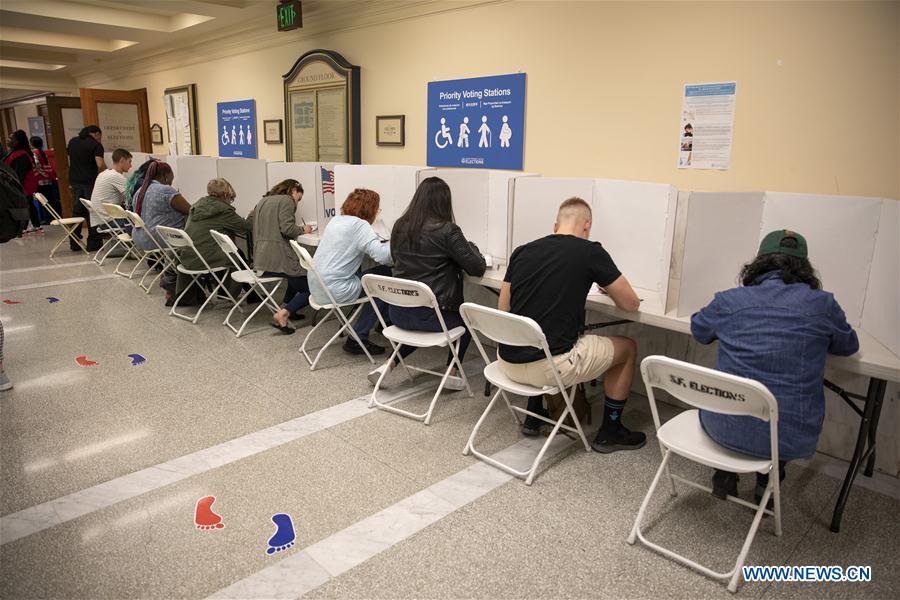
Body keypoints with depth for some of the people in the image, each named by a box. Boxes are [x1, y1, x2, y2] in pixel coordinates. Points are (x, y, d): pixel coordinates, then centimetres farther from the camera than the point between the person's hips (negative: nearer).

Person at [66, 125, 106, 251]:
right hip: (90, 182, -6)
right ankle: (93, 242, 3)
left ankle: (74, 243, 14)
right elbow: (100, 165, -21)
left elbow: (70, 161, 20)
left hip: (74, 181, 6)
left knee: (77, 211, 11)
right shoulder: (96, 145, -8)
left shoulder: (72, 141, 12)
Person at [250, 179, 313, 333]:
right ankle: (283, 313, -20)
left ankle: (286, 307, 20)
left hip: (261, 260, 9)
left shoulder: (264, 200, 21)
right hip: (278, 259, -9)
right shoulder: (286, 201, -3)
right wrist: (303, 230, 3)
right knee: (311, 290, -1)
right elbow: (287, 228, -16)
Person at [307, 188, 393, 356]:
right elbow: (382, 256, -22)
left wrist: (384, 242, 12)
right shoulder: (359, 225, -13)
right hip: (334, 290, -9)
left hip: (317, 287, 9)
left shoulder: (336, 220, 13)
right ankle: (357, 339, 4)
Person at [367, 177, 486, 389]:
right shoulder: (447, 230, -14)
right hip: (430, 315, -5)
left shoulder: (399, 226, 3)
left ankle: (391, 363, 21)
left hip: (398, 312, 5)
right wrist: (471, 247, 13)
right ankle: (453, 373, 24)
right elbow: (478, 268, -8)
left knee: (418, 324, 37)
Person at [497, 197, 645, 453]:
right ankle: (609, 432, 29)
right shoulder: (591, 252, -5)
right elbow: (631, 304, 3)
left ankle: (533, 417, 39)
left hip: (508, 363, 6)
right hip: (548, 368, -5)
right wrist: (610, 288, 24)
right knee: (627, 347, 18)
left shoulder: (522, 251, 7)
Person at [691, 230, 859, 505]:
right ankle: (767, 485, 27)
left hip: (724, 429, 0)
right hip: (791, 440, 1)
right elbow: (849, 346, 18)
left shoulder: (729, 301, -4)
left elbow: (698, 330, 17)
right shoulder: (823, 304, -3)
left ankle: (725, 472, 28)